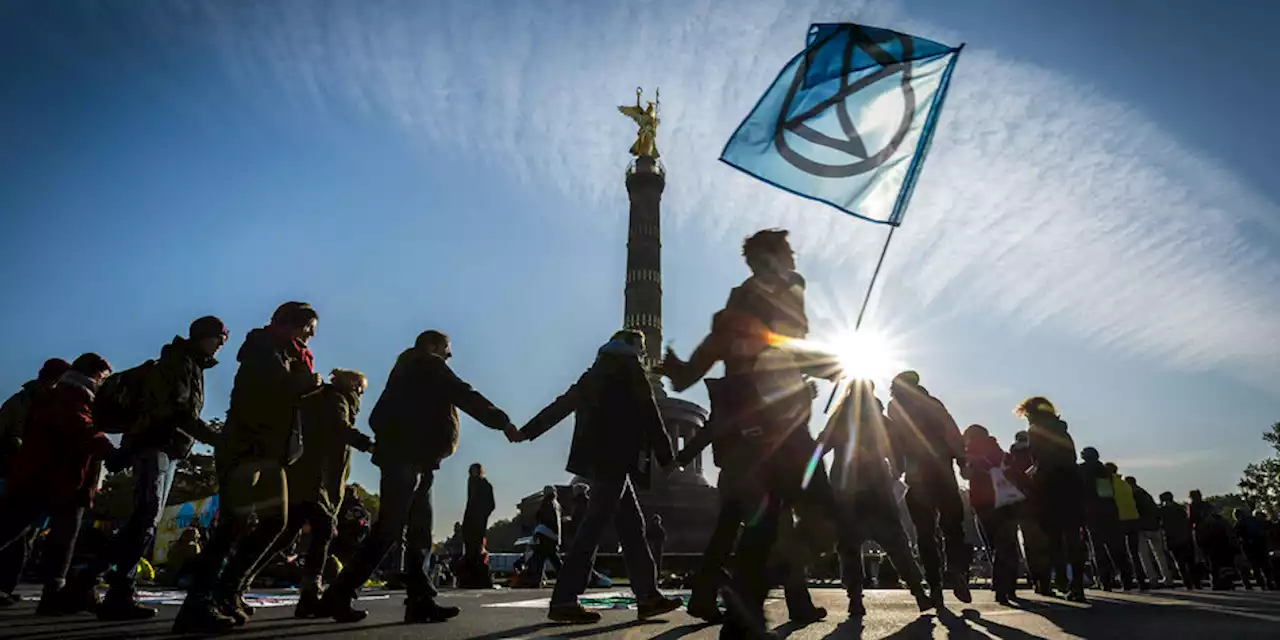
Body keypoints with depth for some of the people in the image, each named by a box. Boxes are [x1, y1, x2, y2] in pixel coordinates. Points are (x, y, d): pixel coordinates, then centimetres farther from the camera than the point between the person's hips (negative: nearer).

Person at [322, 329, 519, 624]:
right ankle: (340, 593, -3)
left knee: (420, 532, 3)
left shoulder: (407, 372, 26)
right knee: (389, 530, -9)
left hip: (412, 459, 10)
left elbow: (379, 416, 22)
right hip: (409, 458, -10)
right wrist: (502, 422, -11)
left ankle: (420, 600, 0)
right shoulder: (429, 366, -1)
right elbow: (465, 396, -10)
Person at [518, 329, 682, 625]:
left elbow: (563, 403, 22)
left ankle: (648, 596, 9)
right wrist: (665, 456, -1)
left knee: (631, 524, 9)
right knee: (593, 526, -10)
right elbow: (648, 414, -5)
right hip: (614, 459, -8)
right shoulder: (629, 369, 0)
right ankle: (563, 601, -11)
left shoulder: (596, 372, 22)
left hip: (598, 459, 8)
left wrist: (528, 431, 26)